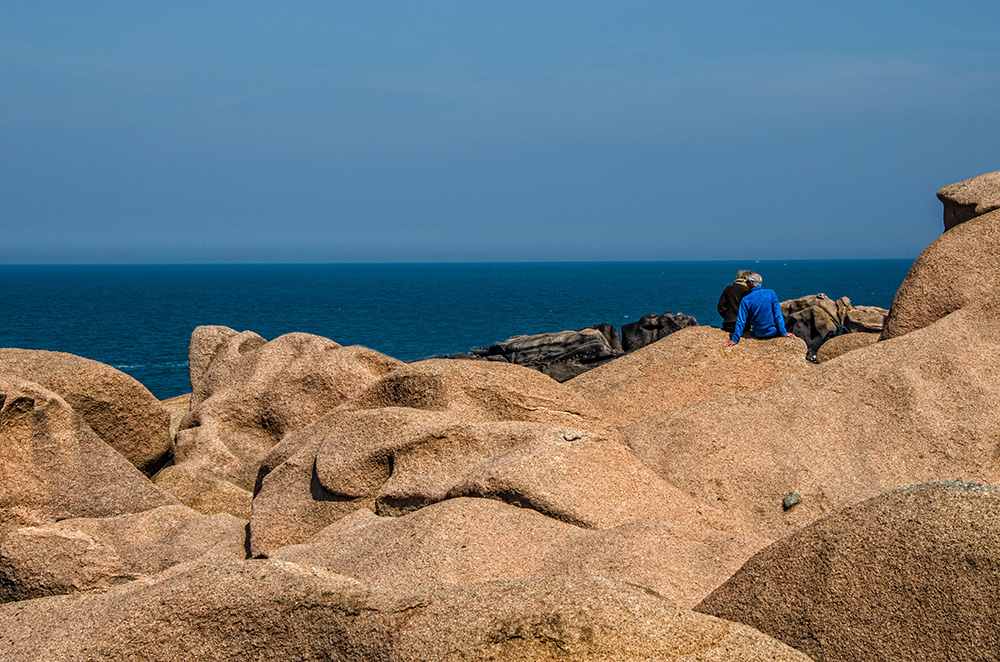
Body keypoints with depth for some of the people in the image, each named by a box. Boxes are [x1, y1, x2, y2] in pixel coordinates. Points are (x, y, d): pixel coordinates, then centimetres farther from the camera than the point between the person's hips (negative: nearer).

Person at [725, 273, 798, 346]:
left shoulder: (745, 300, -12)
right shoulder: (771, 293, -12)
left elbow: (741, 321, -11)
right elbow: (778, 315, -11)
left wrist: (735, 339, -5)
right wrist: (784, 333, -5)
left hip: (758, 334, 1)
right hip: (773, 333, -1)